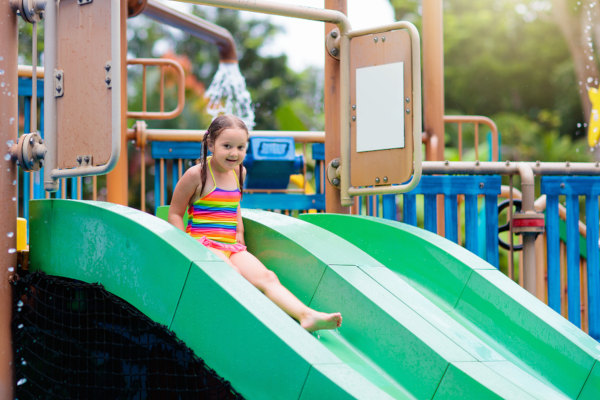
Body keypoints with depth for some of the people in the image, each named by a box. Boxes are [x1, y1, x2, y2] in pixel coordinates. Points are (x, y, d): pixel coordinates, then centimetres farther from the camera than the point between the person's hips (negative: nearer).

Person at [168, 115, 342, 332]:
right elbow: (175, 213, -1)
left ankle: (307, 316, -34)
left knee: (266, 277, -17)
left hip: (231, 246, 5)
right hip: (203, 242, -5)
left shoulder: (239, 172, 14)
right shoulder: (197, 174, -6)